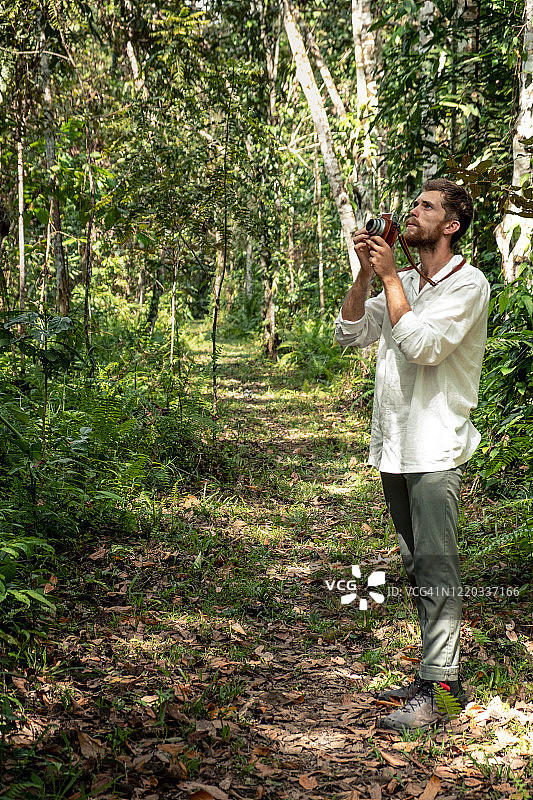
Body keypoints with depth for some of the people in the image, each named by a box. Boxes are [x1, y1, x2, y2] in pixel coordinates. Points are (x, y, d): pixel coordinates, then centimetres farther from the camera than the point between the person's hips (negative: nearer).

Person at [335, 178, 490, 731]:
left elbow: (422, 344, -20)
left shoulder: (468, 284, -7)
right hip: (394, 445, 8)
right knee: (416, 565, 12)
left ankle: (432, 692, -6)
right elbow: (349, 333, 11)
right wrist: (365, 272, 1)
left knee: (436, 565, -9)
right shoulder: (401, 283, 17)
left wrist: (389, 275, -13)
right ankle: (440, 674, 23)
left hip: (435, 448, -8)